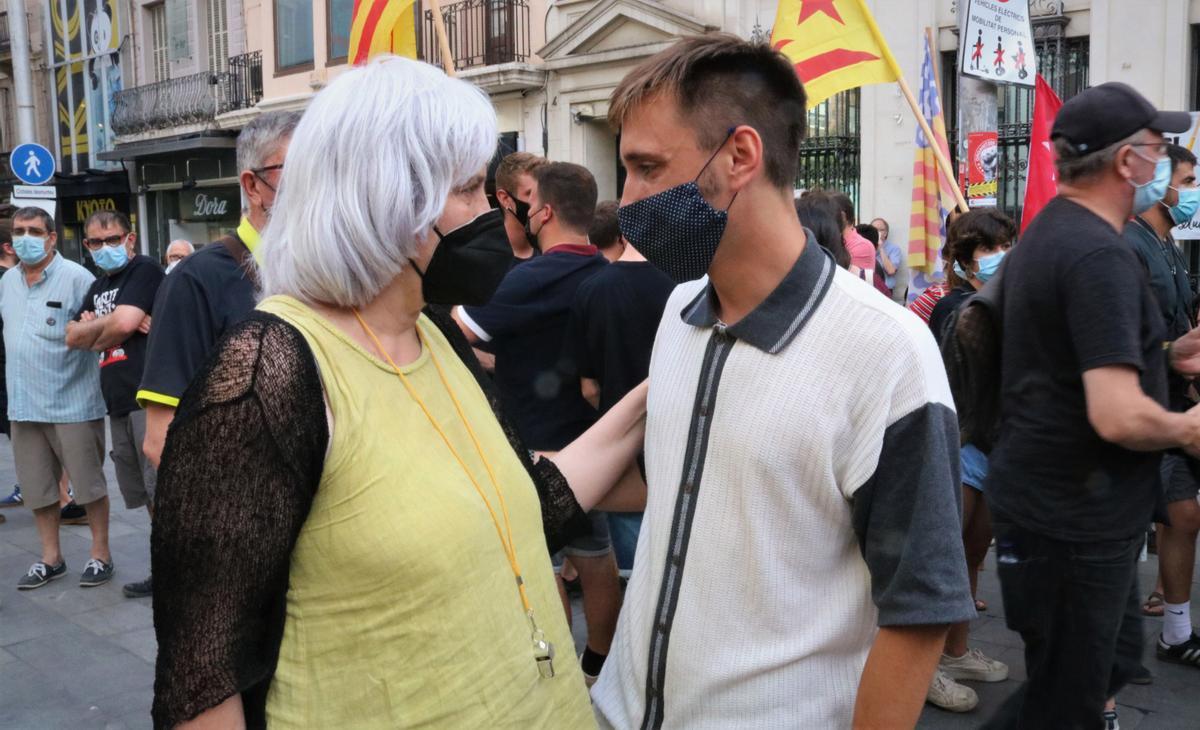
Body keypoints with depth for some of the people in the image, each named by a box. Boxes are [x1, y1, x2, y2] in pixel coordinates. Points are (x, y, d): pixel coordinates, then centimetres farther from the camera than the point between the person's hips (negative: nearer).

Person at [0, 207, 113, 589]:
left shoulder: (76, 277, -11)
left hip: (72, 401, -6)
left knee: (88, 483, 4)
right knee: (37, 487, 15)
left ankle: (100, 555, 18)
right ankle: (50, 558, 28)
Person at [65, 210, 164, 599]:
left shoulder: (145, 270, -4)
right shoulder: (99, 285, 22)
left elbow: (123, 322, -16)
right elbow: (73, 337, 15)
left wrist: (90, 329, 4)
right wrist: (105, 327, -3)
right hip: (119, 403, 9)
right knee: (148, 496, 15)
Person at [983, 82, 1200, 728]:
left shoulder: (1044, 234, 10)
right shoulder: (1101, 256, -22)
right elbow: (1120, 417, -30)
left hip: (1043, 498, 10)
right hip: (1074, 518, -10)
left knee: (1114, 658, 24)